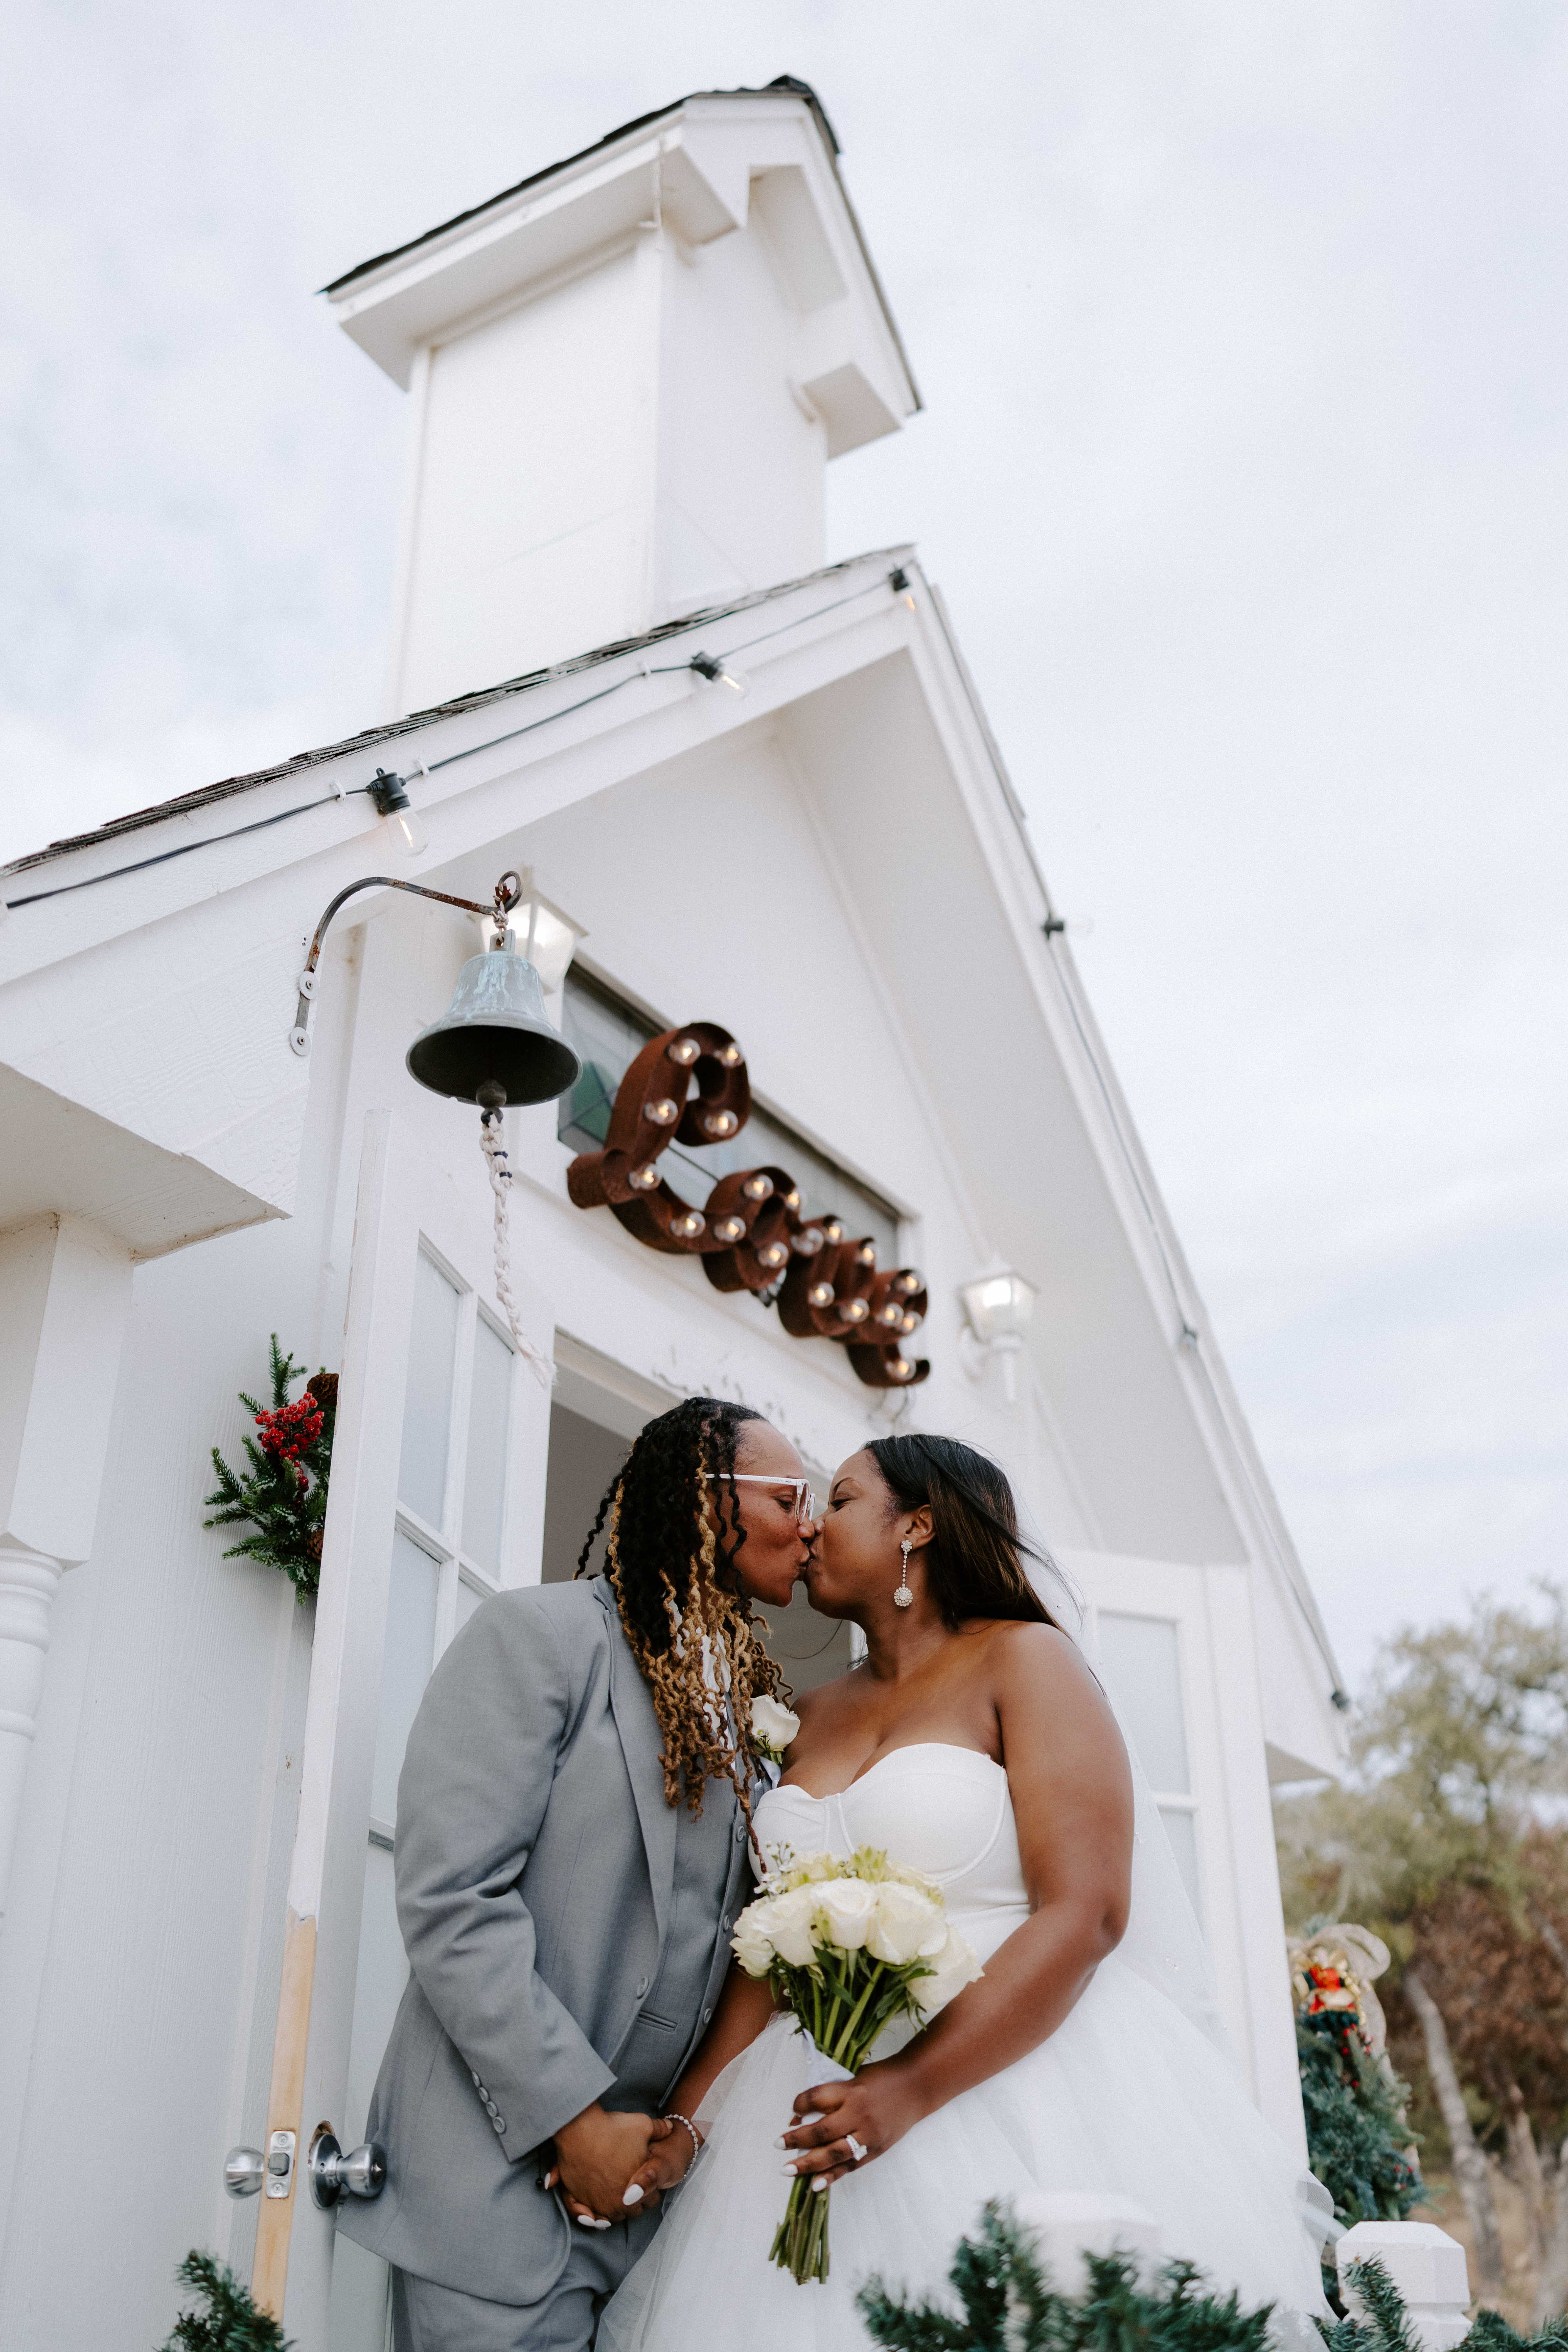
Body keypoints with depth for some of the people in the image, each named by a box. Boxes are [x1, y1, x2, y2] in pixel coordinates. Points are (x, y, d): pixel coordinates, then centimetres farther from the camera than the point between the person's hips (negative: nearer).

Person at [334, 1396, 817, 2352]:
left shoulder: (746, 1699, 12)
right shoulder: (543, 1634, -10)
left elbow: (726, 1933, 10)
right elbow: (450, 1898, -17)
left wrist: (693, 2113, -6)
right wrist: (576, 2119, -16)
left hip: (655, 2174, 6)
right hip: (508, 2171, -6)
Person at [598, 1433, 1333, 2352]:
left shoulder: (1025, 1659, -4)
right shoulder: (812, 1718, 14)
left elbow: (1086, 1915, -14)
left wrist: (911, 2088, -21)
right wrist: (685, 2120, -3)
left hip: (1018, 2074, -5)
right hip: (834, 2092, 5)